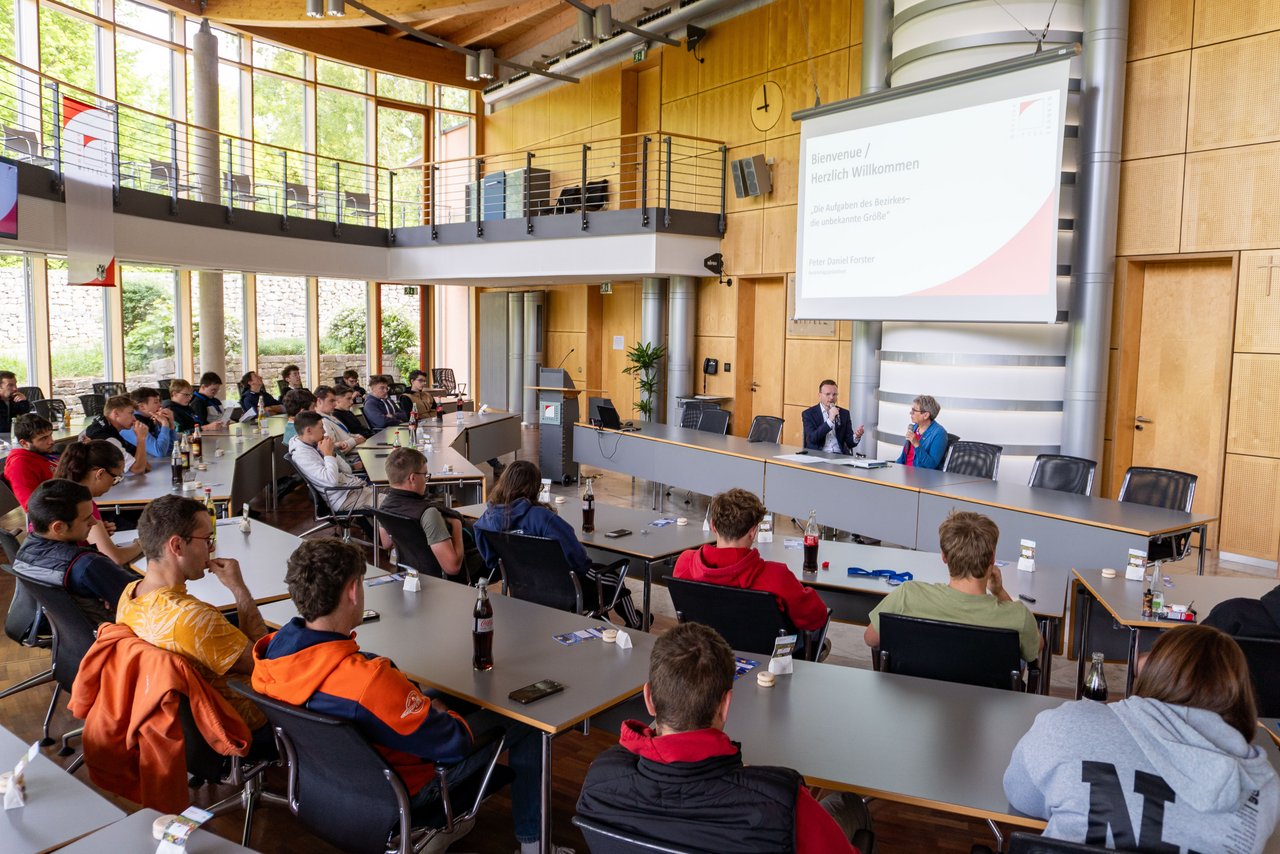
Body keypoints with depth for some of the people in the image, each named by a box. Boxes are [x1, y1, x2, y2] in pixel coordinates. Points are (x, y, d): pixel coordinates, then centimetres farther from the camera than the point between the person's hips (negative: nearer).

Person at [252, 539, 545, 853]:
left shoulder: (274, 648, -17)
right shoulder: (368, 679, -41)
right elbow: (454, 742, -30)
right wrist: (440, 712, -6)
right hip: (398, 787, -7)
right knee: (522, 723, 6)